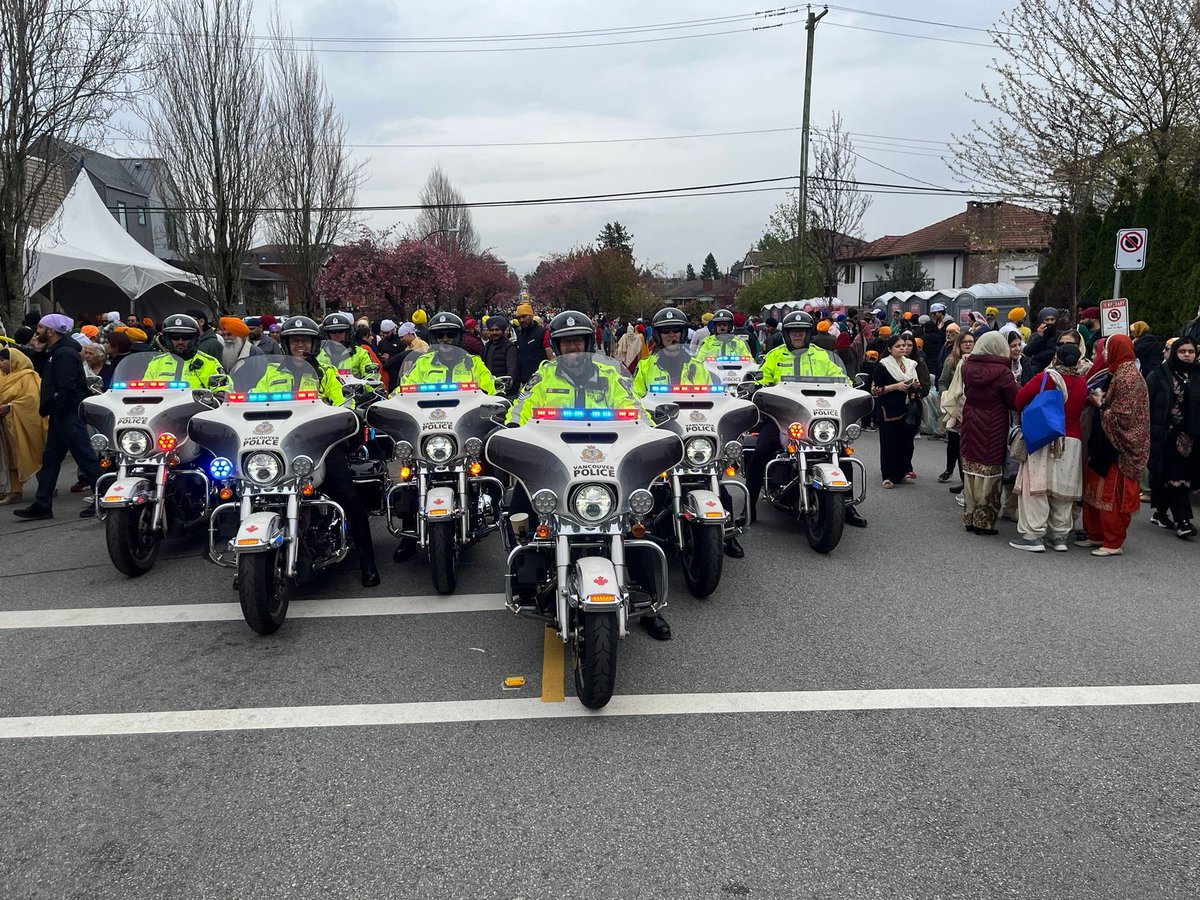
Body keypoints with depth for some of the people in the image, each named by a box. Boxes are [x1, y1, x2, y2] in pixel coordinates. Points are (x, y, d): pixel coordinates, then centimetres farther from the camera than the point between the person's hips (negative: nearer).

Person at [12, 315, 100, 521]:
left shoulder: (65, 354, -15)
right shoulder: (54, 353, 18)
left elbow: (67, 388, -22)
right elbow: (43, 374, 22)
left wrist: (49, 409, -16)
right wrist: (40, 352, 13)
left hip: (69, 415, -11)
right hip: (60, 415, 11)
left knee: (85, 457, -7)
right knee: (49, 459, 12)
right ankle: (42, 505, 17)